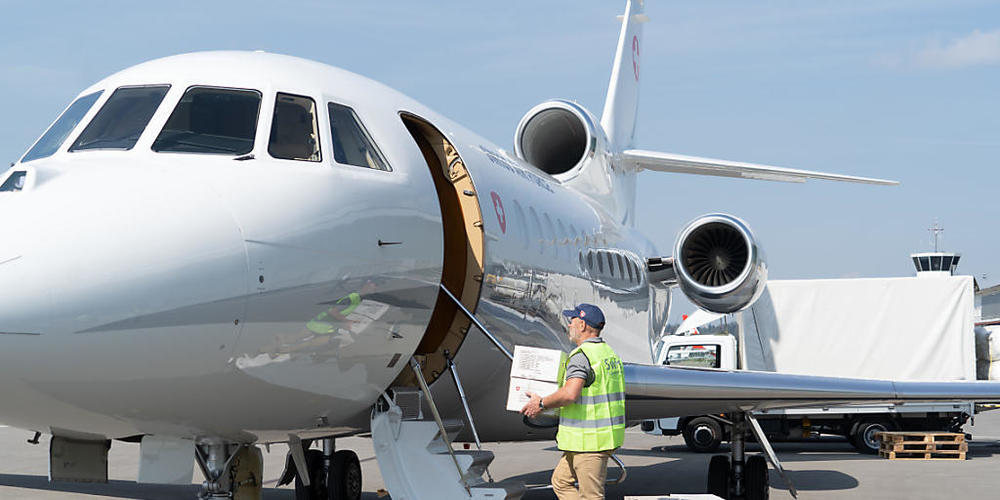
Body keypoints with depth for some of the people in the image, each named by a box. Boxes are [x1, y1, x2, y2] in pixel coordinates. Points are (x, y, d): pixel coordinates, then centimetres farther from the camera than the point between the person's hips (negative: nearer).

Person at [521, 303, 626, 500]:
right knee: (561, 481, 18)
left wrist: (541, 404, -13)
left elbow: (569, 394, -29)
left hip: (589, 439, -10)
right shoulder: (609, 352, 14)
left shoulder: (581, 356, -16)